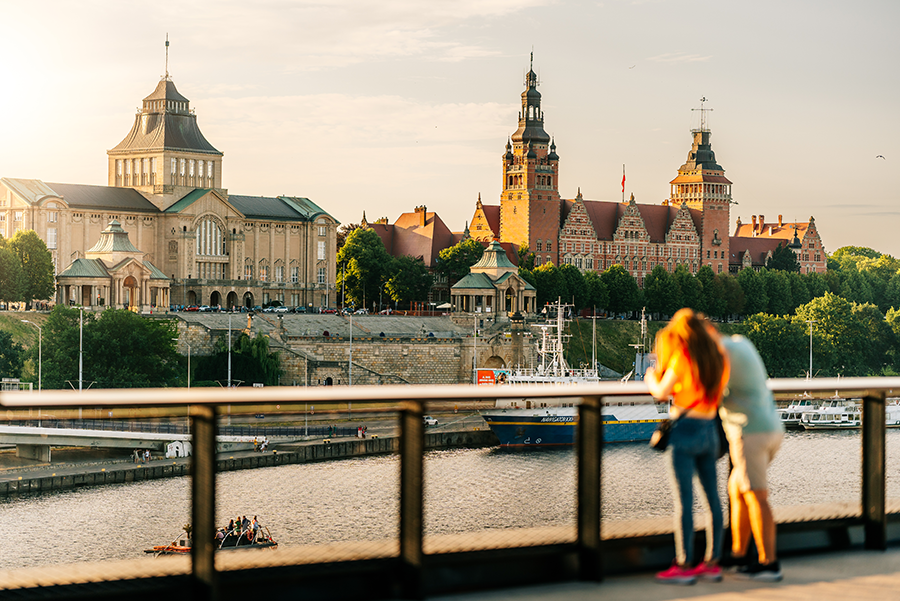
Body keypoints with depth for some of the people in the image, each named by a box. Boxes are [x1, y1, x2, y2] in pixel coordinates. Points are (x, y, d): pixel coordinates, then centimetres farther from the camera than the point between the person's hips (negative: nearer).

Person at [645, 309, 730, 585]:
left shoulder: (683, 356, -9)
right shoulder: (719, 358, 9)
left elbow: (662, 392, -8)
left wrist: (651, 378, 14)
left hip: (685, 428, -7)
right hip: (709, 430, 7)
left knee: (683, 500, -6)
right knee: (712, 498, 9)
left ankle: (683, 567, -6)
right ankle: (712, 563, 12)